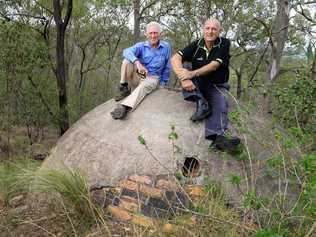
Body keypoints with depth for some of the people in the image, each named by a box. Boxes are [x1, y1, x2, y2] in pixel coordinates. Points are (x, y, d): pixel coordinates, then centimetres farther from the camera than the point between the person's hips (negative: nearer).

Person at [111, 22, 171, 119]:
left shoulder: (166, 47, 1)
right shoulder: (141, 46, -2)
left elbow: (167, 68, 8)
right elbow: (127, 51, -24)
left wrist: (162, 84, 3)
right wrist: (137, 62, -43)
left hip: (152, 78, -2)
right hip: (137, 77, 2)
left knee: (143, 86, -37)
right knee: (127, 61, -23)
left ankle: (124, 107, -59)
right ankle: (124, 89, -17)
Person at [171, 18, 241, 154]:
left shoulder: (224, 44, -5)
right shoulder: (196, 45, -2)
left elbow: (214, 65, -20)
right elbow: (175, 58, -17)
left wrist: (193, 74, -36)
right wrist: (184, 78, -36)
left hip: (216, 85, -2)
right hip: (198, 84, 3)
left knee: (220, 103, -34)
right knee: (183, 69, -22)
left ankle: (218, 137, -56)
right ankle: (201, 104, -37)